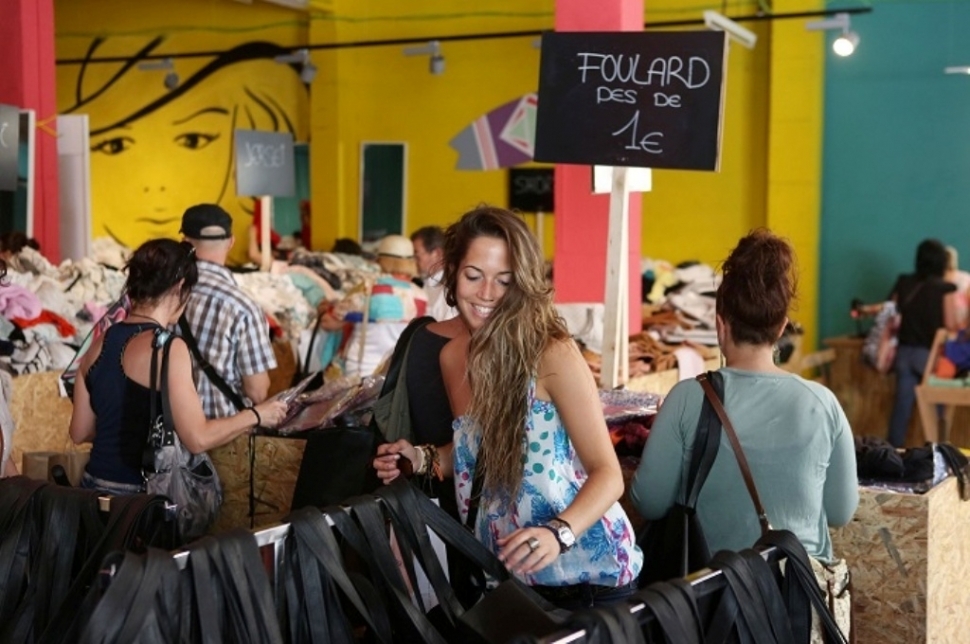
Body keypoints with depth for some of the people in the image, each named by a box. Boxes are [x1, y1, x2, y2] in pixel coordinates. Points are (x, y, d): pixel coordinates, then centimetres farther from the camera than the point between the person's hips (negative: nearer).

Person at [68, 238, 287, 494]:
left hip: (94, 487, 7)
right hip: (141, 496, -7)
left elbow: (80, 432, 11)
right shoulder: (168, 347, -15)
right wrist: (256, 416, -5)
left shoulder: (101, 342, 5)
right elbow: (198, 439, -18)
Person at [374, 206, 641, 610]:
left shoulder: (552, 354, -18)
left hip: (587, 574, -5)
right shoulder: (452, 356, 1)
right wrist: (425, 459, -3)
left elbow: (607, 474, -19)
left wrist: (558, 532, -36)